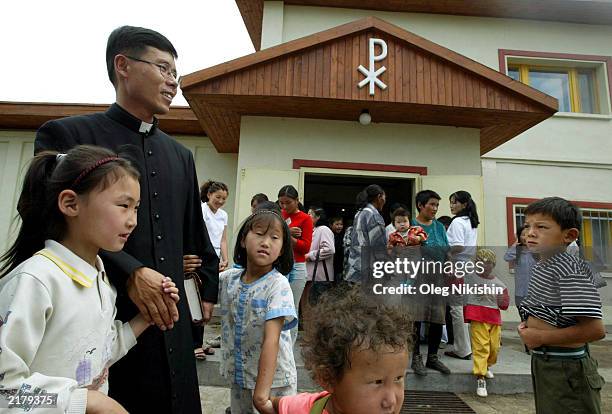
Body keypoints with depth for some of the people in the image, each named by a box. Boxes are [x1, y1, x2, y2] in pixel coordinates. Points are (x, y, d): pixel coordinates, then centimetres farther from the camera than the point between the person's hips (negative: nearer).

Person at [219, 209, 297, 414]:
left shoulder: (278, 285, -21)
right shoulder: (228, 278, -6)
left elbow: (272, 339, -26)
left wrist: (261, 393, -31)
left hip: (273, 378, -4)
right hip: (238, 374, 5)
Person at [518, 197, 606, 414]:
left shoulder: (570, 270, -23)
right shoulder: (541, 266, 4)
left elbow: (595, 329, -29)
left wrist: (540, 337, -21)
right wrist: (529, 326, 2)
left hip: (566, 370, -9)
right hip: (544, 363, 9)